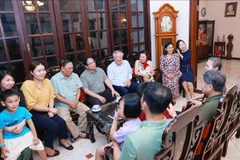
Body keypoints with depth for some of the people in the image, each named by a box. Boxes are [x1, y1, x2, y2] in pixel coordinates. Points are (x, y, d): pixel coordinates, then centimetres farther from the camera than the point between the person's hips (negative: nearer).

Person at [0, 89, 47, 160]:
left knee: (39, 146, -1)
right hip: (10, 139, -1)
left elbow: (30, 122, -4)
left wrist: (35, 136, -3)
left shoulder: (23, 110, -13)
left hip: (25, 134, 2)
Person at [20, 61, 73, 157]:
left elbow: (51, 97, 2)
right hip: (33, 113, -6)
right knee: (53, 126, -22)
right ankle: (48, 148, 2)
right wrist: (49, 109, -16)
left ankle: (62, 140, 18)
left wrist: (51, 111, -13)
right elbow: (32, 105, -19)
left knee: (62, 122, -11)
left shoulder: (47, 81, 2)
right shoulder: (27, 84, -18)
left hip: (46, 110, 6)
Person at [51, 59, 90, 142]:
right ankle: (79, 133, -4)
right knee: (66, 119, -30)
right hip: (62, 104, -4)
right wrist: (70, 103, -14)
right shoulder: (55, 79, -10)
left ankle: (76, 132, -1)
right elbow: (56, 96, -11)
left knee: (87, 110, -18)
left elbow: (78, 89, 7)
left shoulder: (75, 76, 4)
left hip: (74, 102, 4)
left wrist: (76, 101, -9)